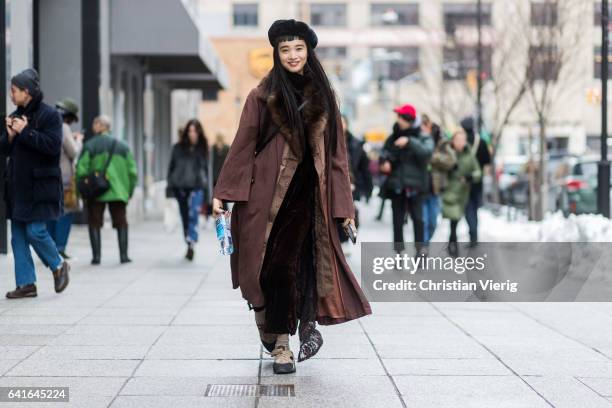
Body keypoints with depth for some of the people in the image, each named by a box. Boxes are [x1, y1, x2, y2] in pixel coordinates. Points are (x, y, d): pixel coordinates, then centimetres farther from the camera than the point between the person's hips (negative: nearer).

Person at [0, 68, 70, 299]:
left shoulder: (49, 115, -7)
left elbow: (53, 145, -19)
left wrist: (25, 132, -19)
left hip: (40, 185, -7)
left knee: (35, 231, -11)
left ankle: (59, 266, 14)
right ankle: (26, 284, 10)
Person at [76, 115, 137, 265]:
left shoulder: (90, 145, -2)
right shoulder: (122, 146, 9)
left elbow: (81, 170, -9)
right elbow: (132, 171, 6)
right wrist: (129, 191, 13)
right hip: (118, 192, 2)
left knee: (94, 224, 6)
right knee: (121, 223, 9)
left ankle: (96, 256, 2)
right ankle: (124, 255, 3)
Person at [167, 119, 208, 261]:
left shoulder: (203, 148, 5)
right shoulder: (178, 148, 4)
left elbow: (206, 168, 13)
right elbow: (171, 166, 7)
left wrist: (205, 182, 8)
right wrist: (170, 184, 2)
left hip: (197, 187, -1)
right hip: (180, 186, 1)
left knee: (193, 216, -17)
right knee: (185, 217, 8)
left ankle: (191, 245, -25)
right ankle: (189, 245, 19)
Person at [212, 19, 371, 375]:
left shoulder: (323, 97, 11)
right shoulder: (263, 95, 3)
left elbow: (337, 151, 11)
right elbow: (243, 146, 2)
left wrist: (345, 204, 6)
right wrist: (223, 192, -4)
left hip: (306, 194, 1)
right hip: (268, 192, -1)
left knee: (290, 264, -6)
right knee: (275, 265, 0)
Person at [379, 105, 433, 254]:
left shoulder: (423, 139, -2)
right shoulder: (393, 138, 9)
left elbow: (427, 151, -20)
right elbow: (384, 154, 14)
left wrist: (409, 142, -30)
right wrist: (385, 162, -9)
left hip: (414, 185, -3)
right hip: (396, 185, 4)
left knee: (417, 218, -6)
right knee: (397, 219, 5)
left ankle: (420, 250, 3)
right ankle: (399, 251, 12)